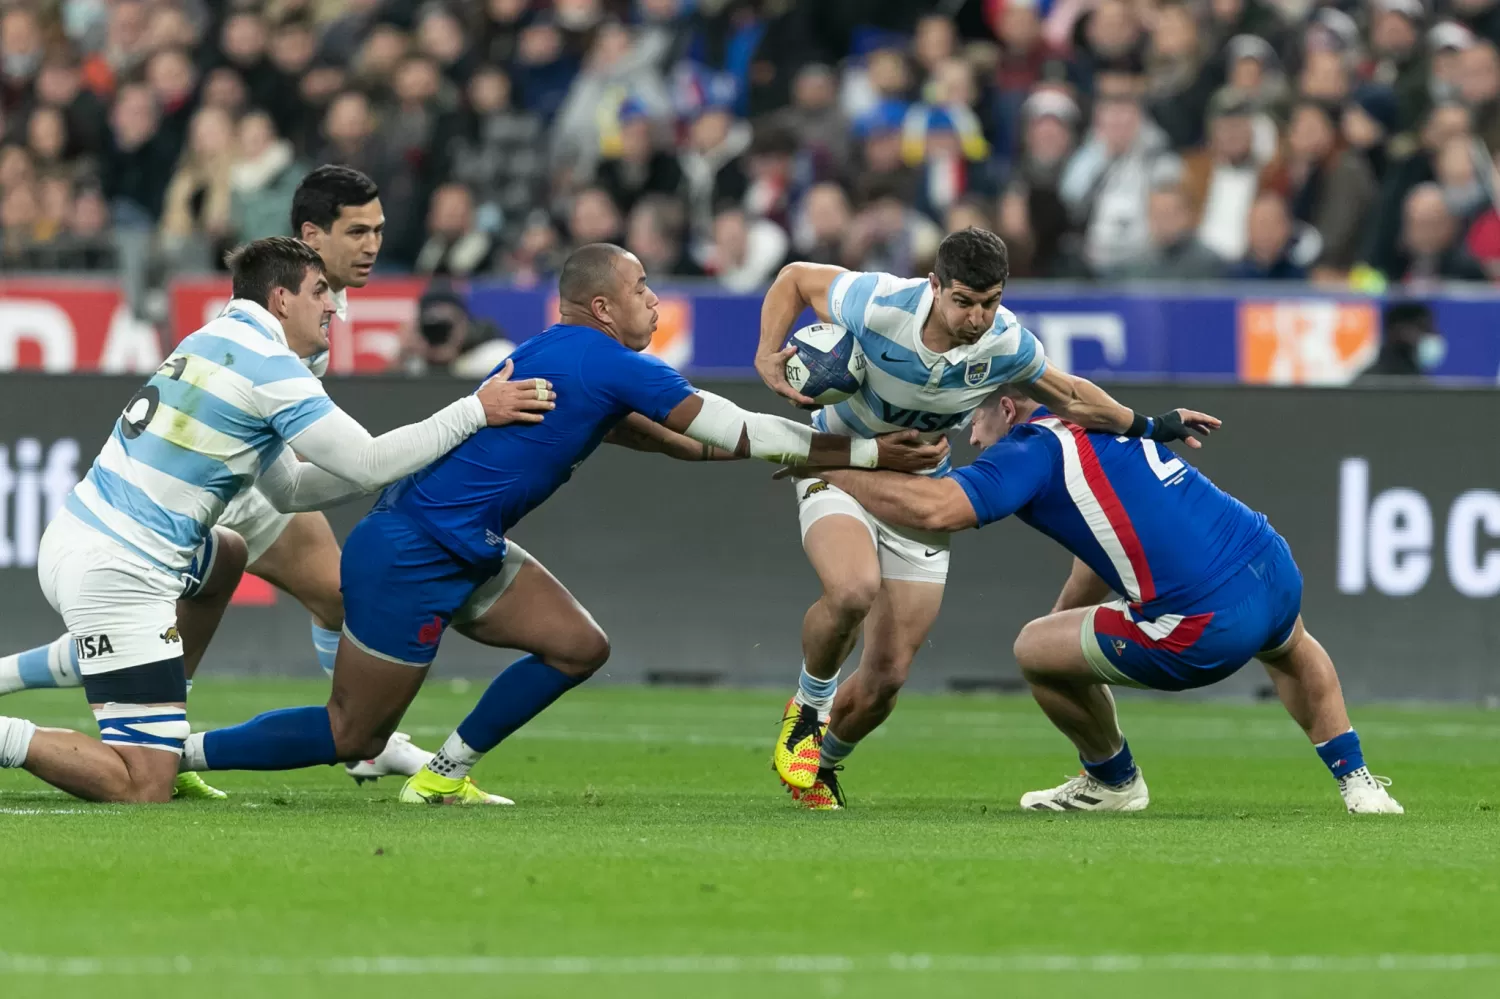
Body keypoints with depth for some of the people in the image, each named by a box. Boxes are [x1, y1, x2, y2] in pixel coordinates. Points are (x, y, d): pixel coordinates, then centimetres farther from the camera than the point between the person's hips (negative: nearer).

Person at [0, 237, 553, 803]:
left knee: (225, 556, 37)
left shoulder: (218, 342, 19)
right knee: (143, 792, -12)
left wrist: (398, 469, 18)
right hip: (115, 578, -10)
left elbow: (291, 490, 24)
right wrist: (476, 412, -5)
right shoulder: (268, 364, -9)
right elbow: (367, 463, -10)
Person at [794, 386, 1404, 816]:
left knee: (1034, 649, 12)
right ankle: (1356, 781, 39)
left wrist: (837, 474, -5)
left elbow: (936, 509, -17)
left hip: (1208, 631, -8)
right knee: (1290, 649, 44)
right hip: (1276, 571, 8)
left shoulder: (1032, 447, -3)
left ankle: (1113, 781, 34)